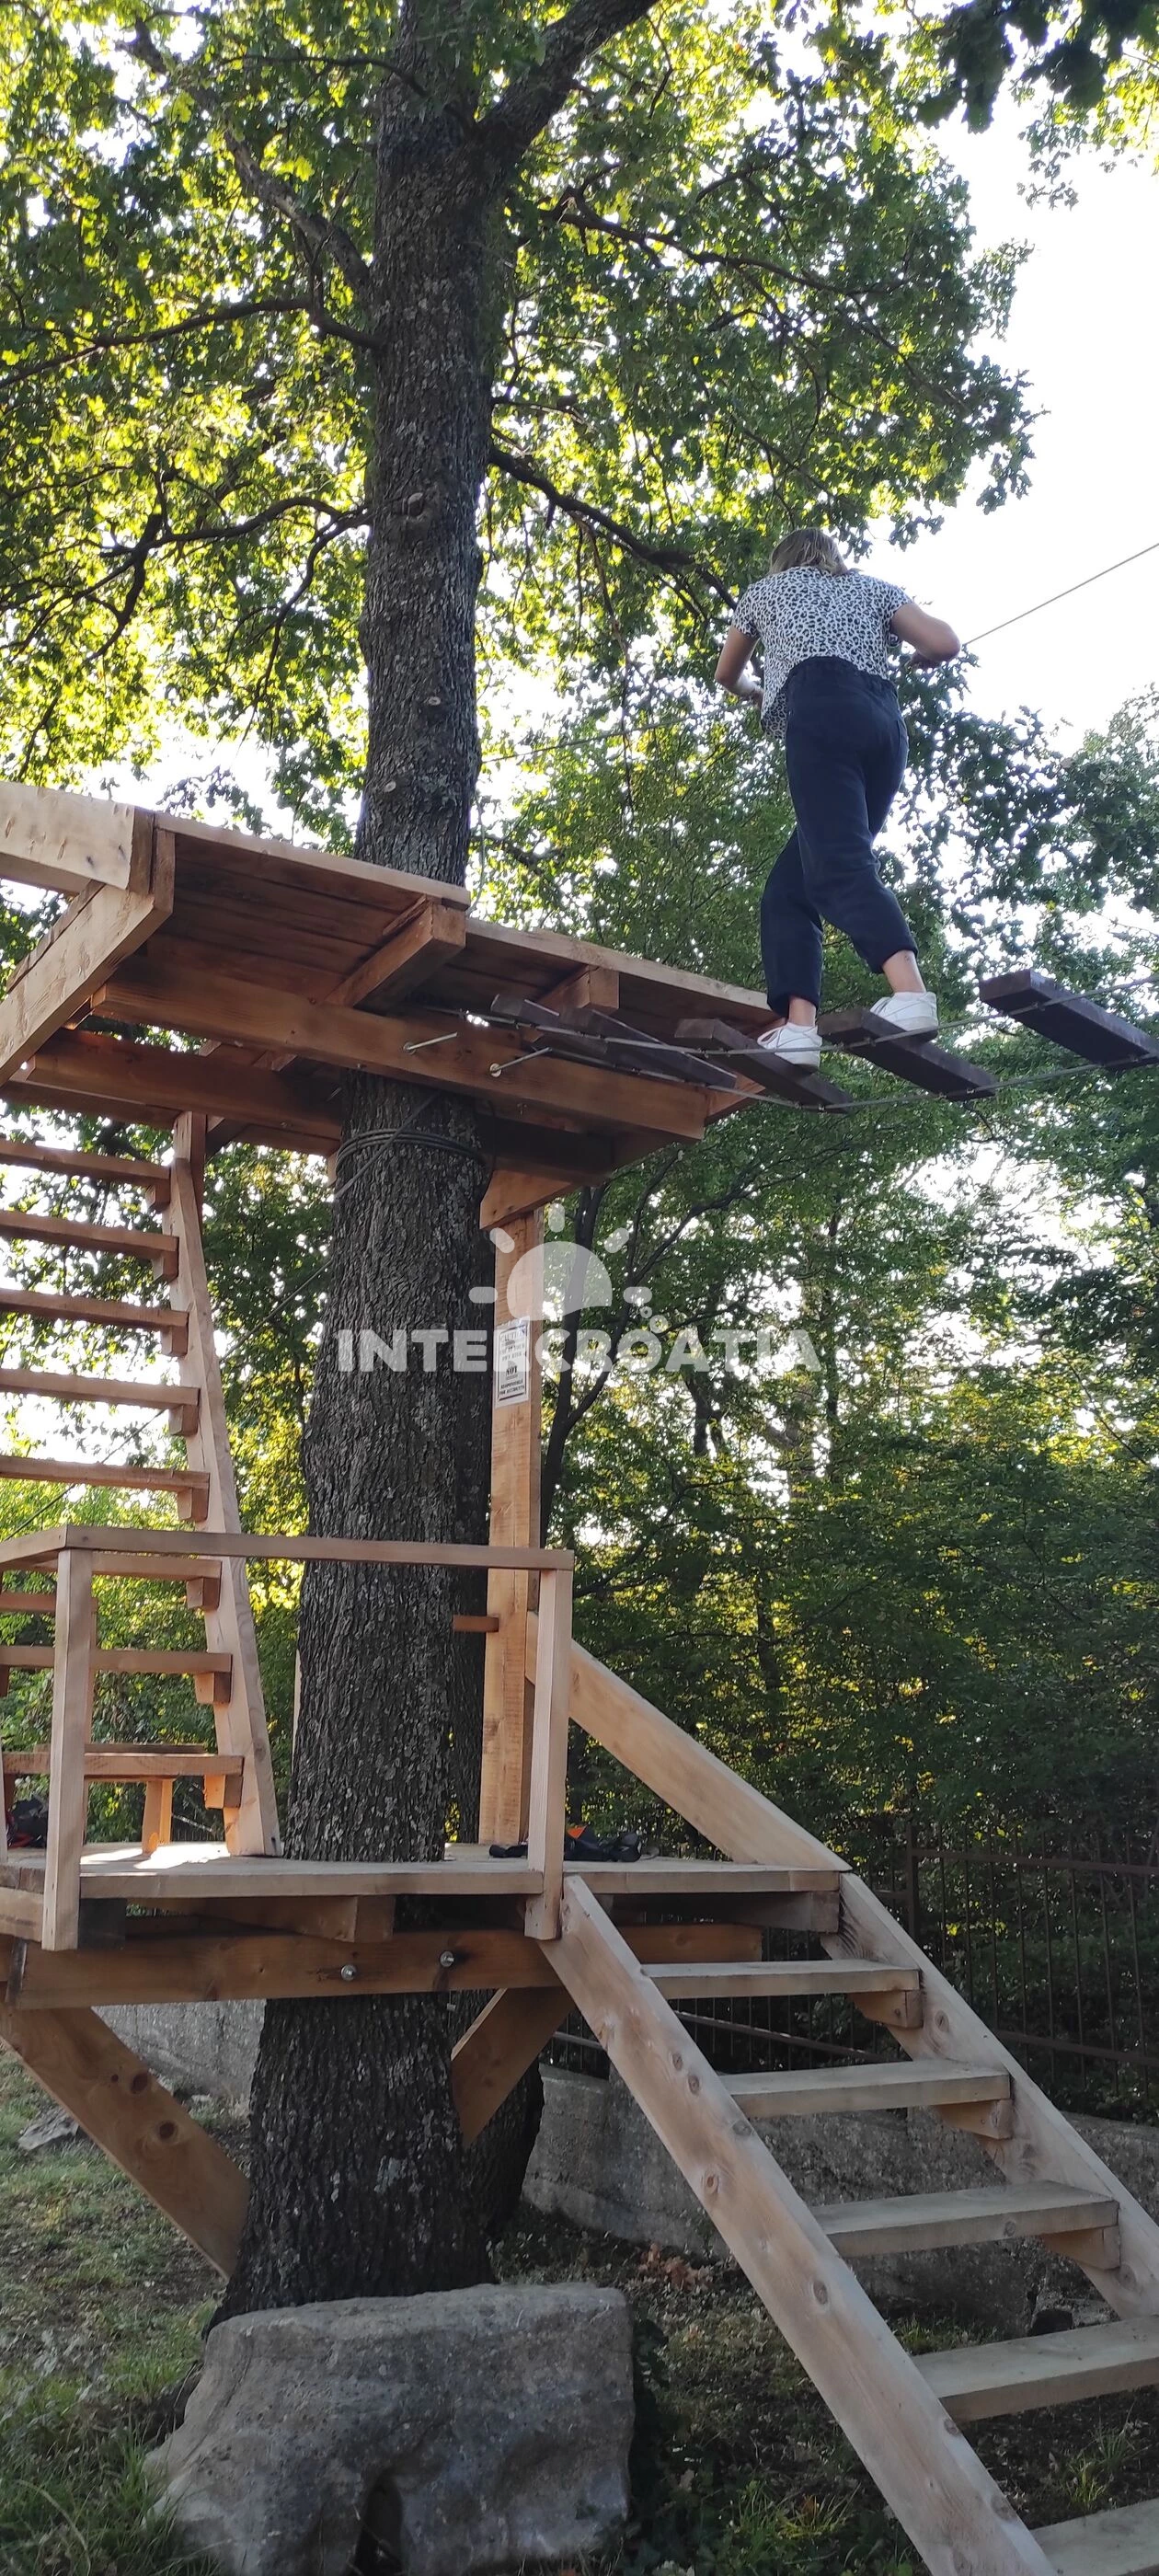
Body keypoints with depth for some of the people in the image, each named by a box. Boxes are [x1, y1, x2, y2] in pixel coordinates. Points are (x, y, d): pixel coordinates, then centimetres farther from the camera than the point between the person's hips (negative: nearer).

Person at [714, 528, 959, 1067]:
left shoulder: (767, 588, 29)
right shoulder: (871, 588, 31)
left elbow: (726, 674, 43)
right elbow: (945, 643, 17)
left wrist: (755, 694, 66)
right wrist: (900, 662, 39)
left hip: (824, 714, -5)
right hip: (885, 725, 5)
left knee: (838, 866, -23)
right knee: (789, 887, 6)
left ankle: (911, 995, -48)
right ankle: (798, 1025, -12)